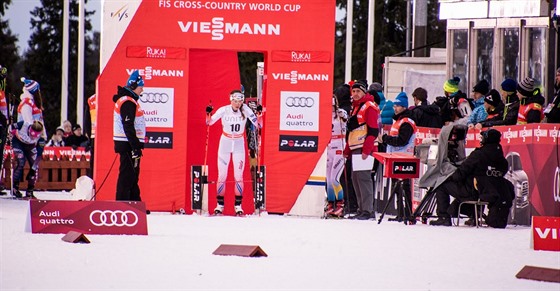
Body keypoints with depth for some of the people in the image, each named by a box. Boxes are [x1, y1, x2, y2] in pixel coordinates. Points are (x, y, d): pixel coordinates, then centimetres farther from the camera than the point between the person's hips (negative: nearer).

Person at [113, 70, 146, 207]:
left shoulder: (128, 101, 19)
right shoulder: (128, 102, -15)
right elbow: (128, 127, -21)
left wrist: (137, 145, 23)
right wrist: (136, 147, -23)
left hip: (129, 144, 11)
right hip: (128, 145, -11)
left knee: (132, 175, 14)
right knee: (127, 174, -10)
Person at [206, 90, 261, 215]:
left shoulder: (245, 110, -11)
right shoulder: (224, 110, -13)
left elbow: (257, 124, -13)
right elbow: (209, 122, -5)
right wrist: (208, 114, -23)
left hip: (239, 144, 0)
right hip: (225, 143, 0)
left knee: (238, 175, -3)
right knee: (222, 175, -1)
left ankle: (238, 205, 3)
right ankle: (220, 205, 6)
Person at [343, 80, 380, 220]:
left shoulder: (370, 107, -8)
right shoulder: (355, 107, 22)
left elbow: (373, 130, -15)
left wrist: (366, 149, -21)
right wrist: (347, 150, 24)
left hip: (365, 149, -10)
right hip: (355, 149, 10)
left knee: (363, 177, -13)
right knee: (355, 178, 9)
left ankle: (368, 210, -14)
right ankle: (361, 209, 14)